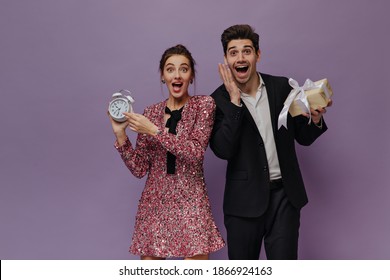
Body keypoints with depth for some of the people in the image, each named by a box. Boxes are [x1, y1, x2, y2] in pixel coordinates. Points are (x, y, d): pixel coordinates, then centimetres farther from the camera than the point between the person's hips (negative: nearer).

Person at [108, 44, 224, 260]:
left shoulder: (203, 104, -1)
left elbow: (196, 152, -15)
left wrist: (154, 131, -17)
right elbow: (139, 169, 4)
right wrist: (120, 133, -6)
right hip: (154, 202, 3)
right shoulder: (151, 112, 7)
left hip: (190, 202, -3)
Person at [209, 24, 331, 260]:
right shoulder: (219, 99, -4)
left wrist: (315, 121, -12)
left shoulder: (282, 87, 2)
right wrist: (234, 101, -20)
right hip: (244, 199, -1)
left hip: (284, 195, 1)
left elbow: (303, 137, 10)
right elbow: (223, 150, -16)